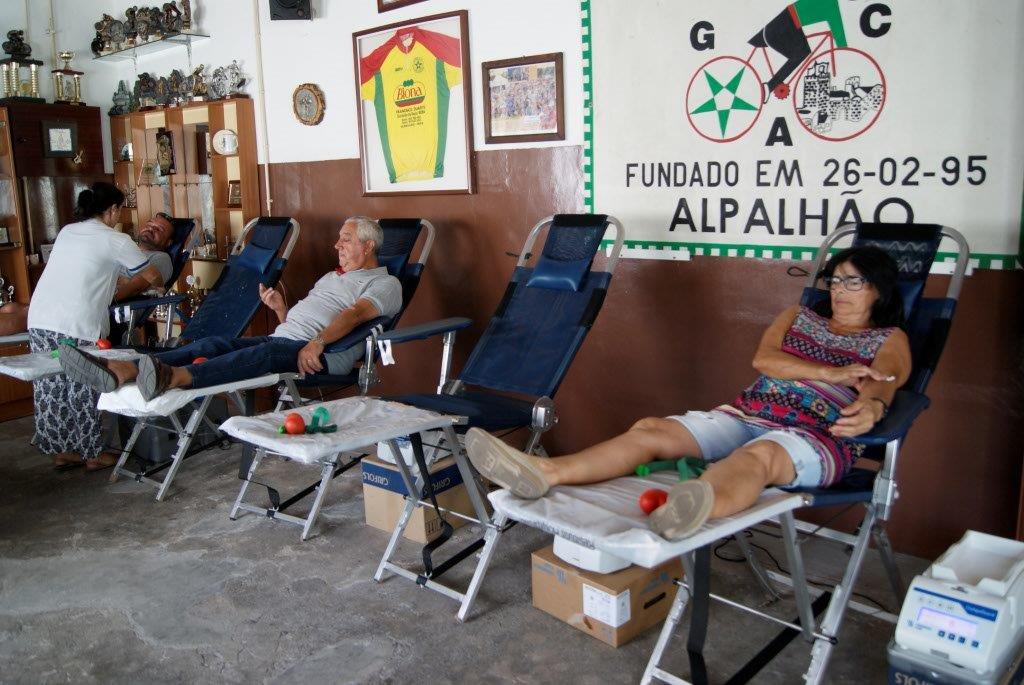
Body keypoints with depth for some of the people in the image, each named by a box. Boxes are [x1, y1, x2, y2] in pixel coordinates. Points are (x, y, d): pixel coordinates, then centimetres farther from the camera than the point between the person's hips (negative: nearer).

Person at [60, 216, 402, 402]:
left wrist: (317, 343, -28)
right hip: (283, 338, 8)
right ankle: (121, 371, -35)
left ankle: (174, 377, -63)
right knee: (213, 344, -16)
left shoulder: (385, 283, 7)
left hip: (325, 352, -8)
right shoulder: (333, 276, 35)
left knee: (264, 352, -38)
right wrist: (280, 307, 9)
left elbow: (355, 314, -13)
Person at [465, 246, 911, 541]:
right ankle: (544, 474, -39)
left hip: (817, 436, -5)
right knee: (650, 430, -20)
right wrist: (832, 374, -6)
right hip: (746, 416, 5)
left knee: (757, 455, -42)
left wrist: (870, 408, -34)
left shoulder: (891, 341, 15)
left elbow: (878, 388, -9)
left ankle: (699, 508, -77)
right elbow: (763, 358, 5)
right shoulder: (799, 316, 26)